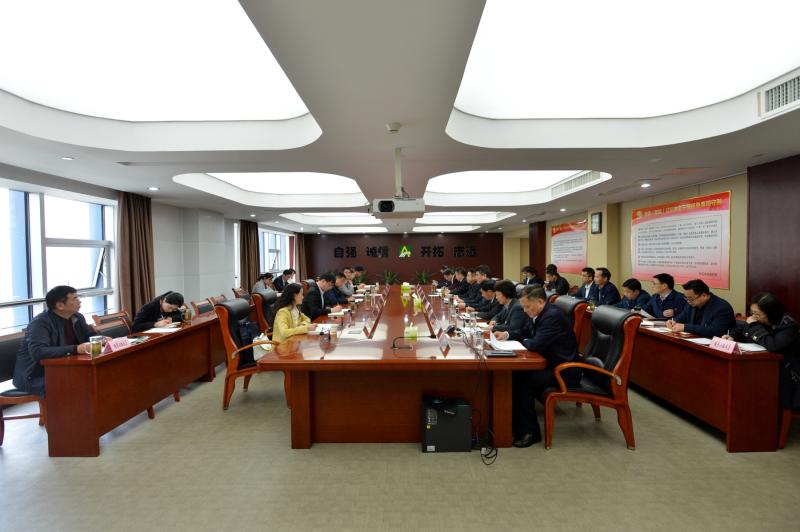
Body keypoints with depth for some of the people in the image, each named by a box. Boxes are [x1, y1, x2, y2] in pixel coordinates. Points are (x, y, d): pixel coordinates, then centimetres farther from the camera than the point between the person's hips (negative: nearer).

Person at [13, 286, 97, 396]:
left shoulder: (77, 317, 2)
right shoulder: (40, 323, -19)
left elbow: (90, 335, 17)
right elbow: (37, 352, -33)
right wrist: (75, 349, -40)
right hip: (35, 377, -7)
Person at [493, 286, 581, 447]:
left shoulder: (553, 316, -24)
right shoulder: (539, 313, 6)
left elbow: (535, 345, -31)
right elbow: (525, 332, 21)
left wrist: (524, 342, -8)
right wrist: (507, 334, 3)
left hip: (564, 371, -9)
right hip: (550, 363, 9)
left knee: (521, 381, -21)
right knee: (513, 372, -4)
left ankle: (530, 432, -8)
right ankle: (515, 421, 7)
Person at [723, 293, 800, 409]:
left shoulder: (788, 326, -15)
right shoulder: (757, 320, 2)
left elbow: (773, 346, -31)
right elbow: (740, 331, 19)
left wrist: (754, 326, -22)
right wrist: (732, 337, -4)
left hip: (784, 375, -6)